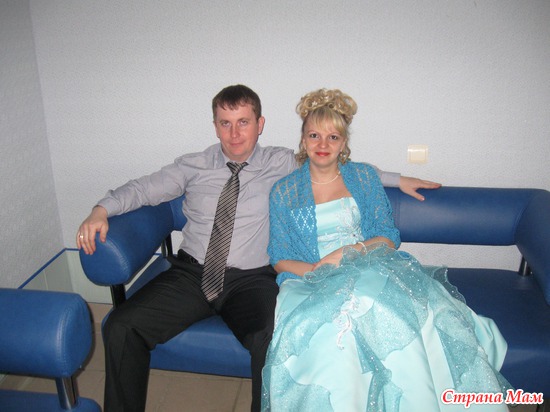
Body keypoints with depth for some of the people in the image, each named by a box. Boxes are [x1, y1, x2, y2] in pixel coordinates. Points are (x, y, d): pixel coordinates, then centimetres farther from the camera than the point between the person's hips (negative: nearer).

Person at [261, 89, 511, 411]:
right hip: (312, 280, -1)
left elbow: (389, 238, 7)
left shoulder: (365, 177, 14)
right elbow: (280, 259, 7)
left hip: (373, 270, 1)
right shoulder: (284, 192, 11)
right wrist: (319, 272, -13)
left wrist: (347, 253, -12)